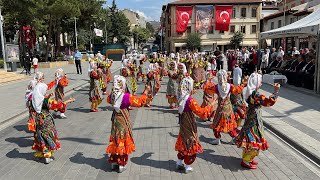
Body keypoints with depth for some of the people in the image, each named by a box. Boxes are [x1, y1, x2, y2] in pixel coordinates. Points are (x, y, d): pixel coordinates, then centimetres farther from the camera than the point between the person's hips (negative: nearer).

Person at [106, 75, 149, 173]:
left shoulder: (112, 95, -5)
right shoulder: (127, 96, -22)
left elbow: (109, 100, 18)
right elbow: (140, 102, -16)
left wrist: (113, 91, 20)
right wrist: (146, 91, -7)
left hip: (115, 120, 5)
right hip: (124, 122, -5)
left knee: (115, 140, 18)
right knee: (123, 140, 7)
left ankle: (113, 162, 29)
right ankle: (121, 165, 15)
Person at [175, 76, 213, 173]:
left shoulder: (181, 98, -1)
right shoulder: (190, 100, -24)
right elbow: (201, 112, -24)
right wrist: (210, 105, -14)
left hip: (183, 126, 8)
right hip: (189, 127, -7)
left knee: (184, 143, 21)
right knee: (190, 145, 7)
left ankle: (179, 163, 33)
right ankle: (188, 167, 18)